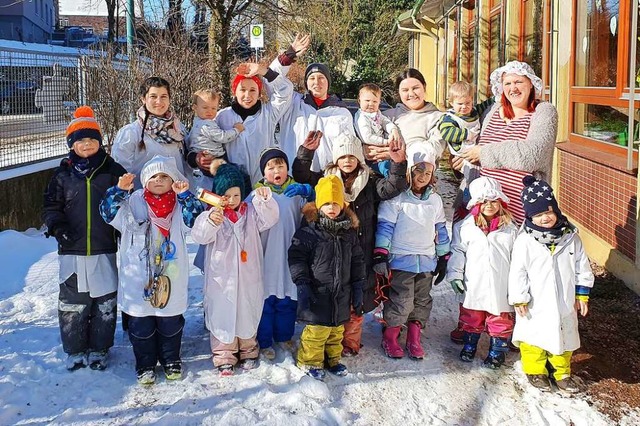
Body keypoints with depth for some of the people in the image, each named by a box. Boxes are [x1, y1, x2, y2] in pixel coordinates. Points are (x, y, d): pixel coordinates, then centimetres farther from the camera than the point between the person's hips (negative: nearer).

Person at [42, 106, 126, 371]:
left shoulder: (113, 171, 3)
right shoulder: (63, 174, 5)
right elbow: (51, 206, 9)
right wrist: (56, 225, -10)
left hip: (105, 250, -1)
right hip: (72, 250, 1)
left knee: (105, 301, 6)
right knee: (73, 302, 7)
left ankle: (99, 349, 22)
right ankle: (74, 350, 23)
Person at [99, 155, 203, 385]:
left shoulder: (180, 204, 1)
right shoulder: (133, 203, -1)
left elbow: (194, 220, -16)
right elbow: (108, 211, -11)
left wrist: (185, 194, -27)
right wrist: (120, 189, -24)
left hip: (170, 278, 1)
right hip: (137, 278, 0)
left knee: (170, 323, 15)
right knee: (140, 326, 11)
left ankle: (171, 360, 36)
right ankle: (145, 364, 28)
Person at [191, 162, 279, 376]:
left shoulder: (251, 212, 2)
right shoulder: (212, 214, -8)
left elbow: (269, 218, -11)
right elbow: (199, 235, -22)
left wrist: (265, 199, -30)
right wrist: (210, 221, -43)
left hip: (247, 276, 3)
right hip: (221, 277, -2)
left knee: (247, 314, 15)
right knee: (222, 316, 5)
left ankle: (248, 351, 33)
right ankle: (224, 358, 18)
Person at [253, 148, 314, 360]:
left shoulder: (296, 191, 5)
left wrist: (307, 191, -26)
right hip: (266, 257, -3)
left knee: (288, 300, 16)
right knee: (266, 300, 6)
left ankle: (284, 336, 36)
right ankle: (264, 341, 22)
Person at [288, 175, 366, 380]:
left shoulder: (349, 233, 6)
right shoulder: (308, 232, -10)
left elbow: (357, 261, 13)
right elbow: (296, 258, -11)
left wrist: (358, 286, 10)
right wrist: (302, 284, -17)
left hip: (342, 294, 5)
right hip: (317, 294, -5)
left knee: (337, 330, 18)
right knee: (316, 330, -1)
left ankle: (332, 359, 36)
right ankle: (310, 361, 18)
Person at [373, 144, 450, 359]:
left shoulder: (435, 200, 10)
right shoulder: (396, 198, -9)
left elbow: (440, 229, 17)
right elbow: (385, 226, -11)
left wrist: (443, 258, 16)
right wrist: (380, 255, -17)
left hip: (427, 262, 6)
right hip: (401, 261, -6)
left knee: (422, 301, 11)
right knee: (401, 301, -6)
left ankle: (414, 339, 24)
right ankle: (389, 338, 12)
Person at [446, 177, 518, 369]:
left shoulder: (510, 228, -2)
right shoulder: (465, 226, -3)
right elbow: (458, 251, 4)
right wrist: (455, 274, 0)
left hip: (501, 284, -1)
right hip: (474, 283, 1)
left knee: (500, 318, 9)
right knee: (472, 316, 15)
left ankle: (498, 350, 25)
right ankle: (470, 344, 34)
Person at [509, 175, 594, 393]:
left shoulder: (570, 236, -4)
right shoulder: (525, 241, -15)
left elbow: (582, 267, 5)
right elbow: (517, 271, -11)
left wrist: (582, 294, 6)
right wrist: (519, 299, -11)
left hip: (564, 302, 3)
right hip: (535, 304, -3)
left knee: (564, 336, 16)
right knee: (534, 336, 9)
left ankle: (562, 372, 35)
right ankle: (535, 370, 30)